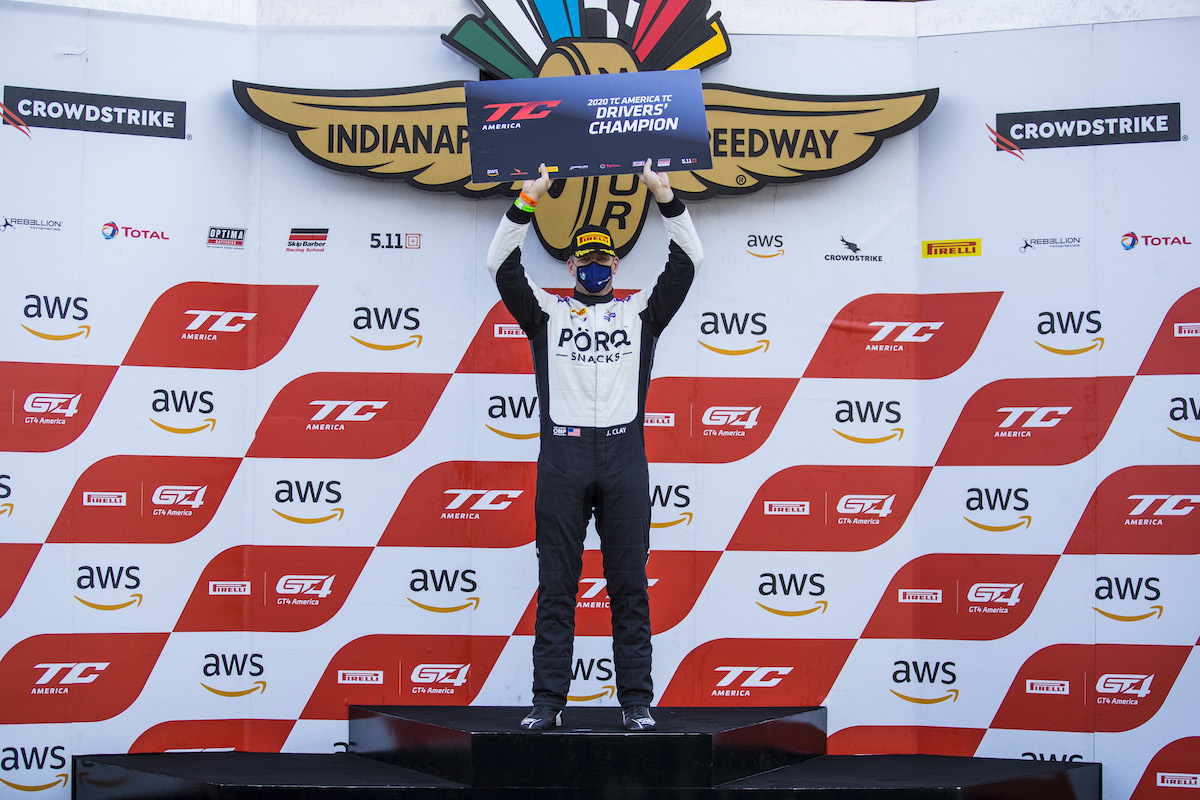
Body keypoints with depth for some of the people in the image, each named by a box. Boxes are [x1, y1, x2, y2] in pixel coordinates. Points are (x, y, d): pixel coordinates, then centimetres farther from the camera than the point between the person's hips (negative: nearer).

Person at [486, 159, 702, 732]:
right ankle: (548, 701, 3)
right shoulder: (547, 312, 16)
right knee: (556, 587, 1)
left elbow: (687, 262, 9)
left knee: (629, 586, 1)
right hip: (561, 456, 0)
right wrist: (526, 204, -6)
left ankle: (636, 701, 4)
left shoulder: (640, 312, 17)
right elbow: (502, 266, 4)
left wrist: (665, 197, -2)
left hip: (623, 456, 0)